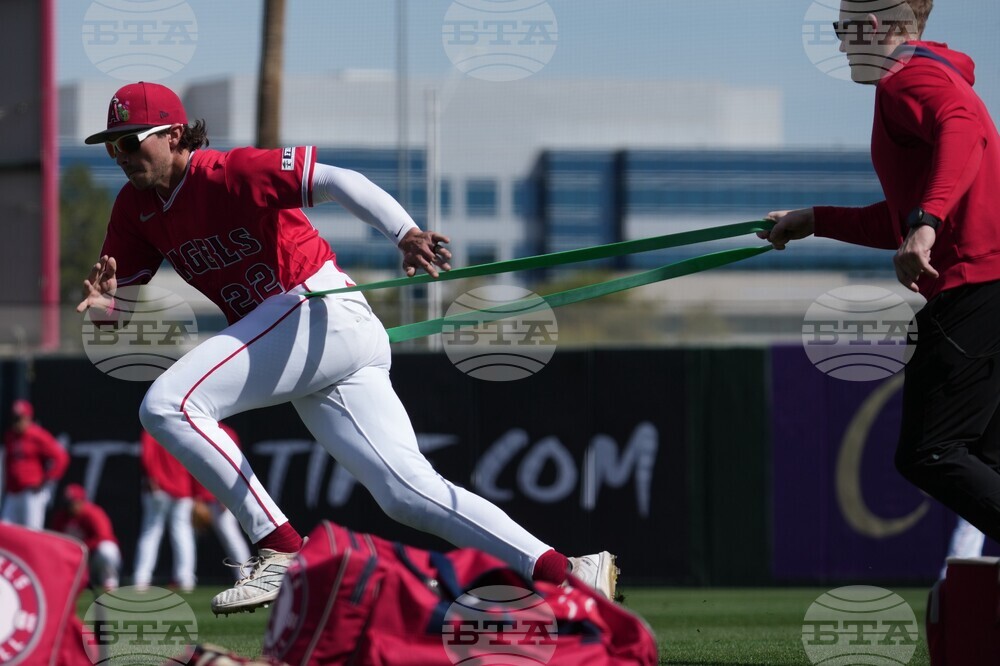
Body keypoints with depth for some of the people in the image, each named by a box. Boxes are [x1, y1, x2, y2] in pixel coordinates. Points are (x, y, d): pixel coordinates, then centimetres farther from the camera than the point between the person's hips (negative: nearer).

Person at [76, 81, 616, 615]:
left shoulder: (228, 173, -12)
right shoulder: (137, 208, 12)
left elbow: (336, 181, -23)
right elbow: (111, 305, 14)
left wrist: (406, 235, -39)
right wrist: (103, 304, -12)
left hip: (324, 311, -8)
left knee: (167, 405, -19)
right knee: (408, 493, -2)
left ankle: (281, 552, -19)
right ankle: (565, 573, -6)